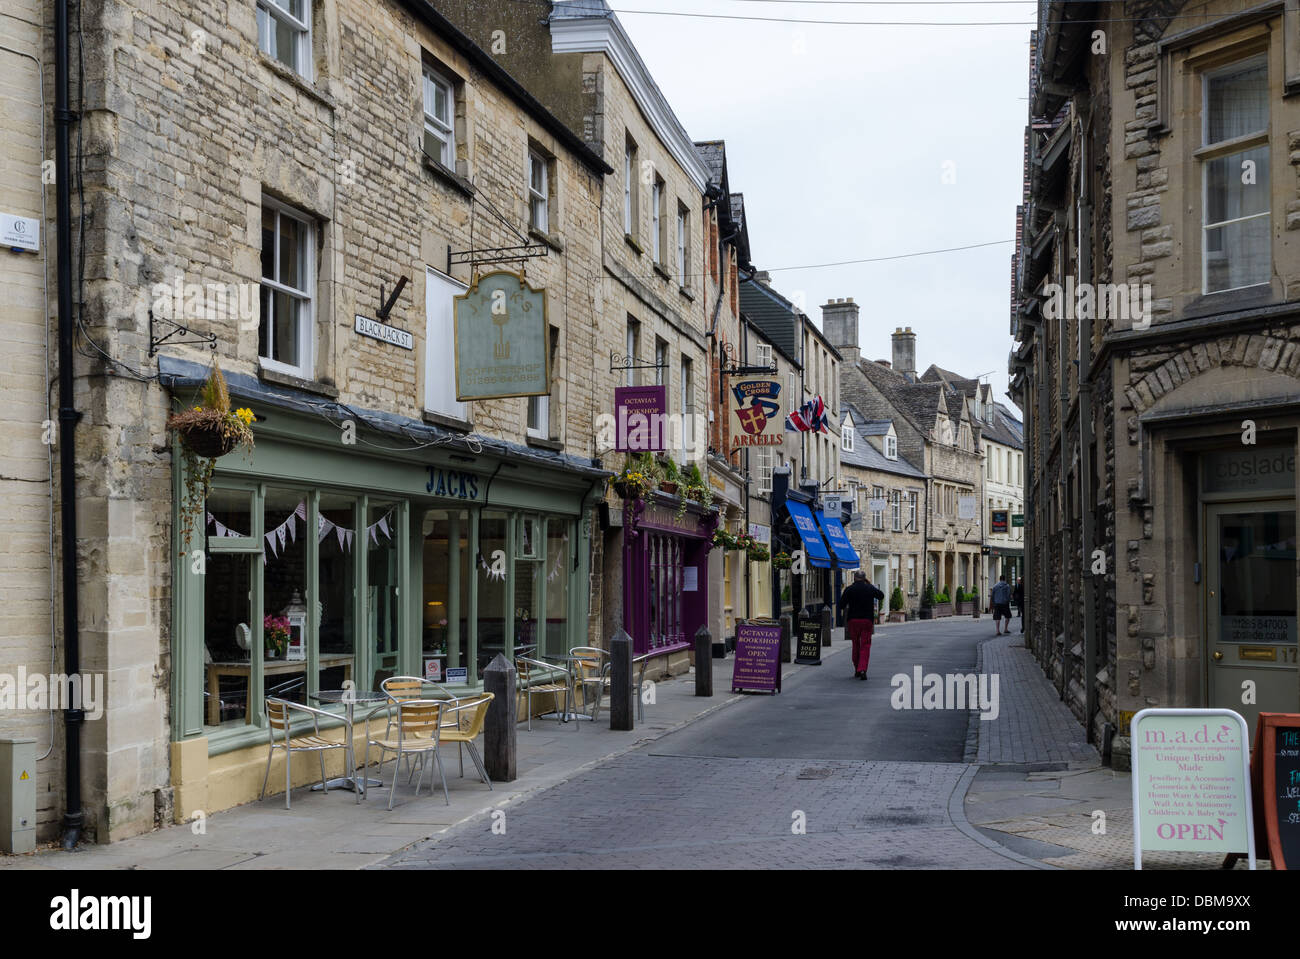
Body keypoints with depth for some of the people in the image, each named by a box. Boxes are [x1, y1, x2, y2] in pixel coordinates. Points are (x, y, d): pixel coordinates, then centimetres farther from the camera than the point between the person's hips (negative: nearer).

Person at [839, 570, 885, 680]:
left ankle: (857, 669, 19)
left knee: (856, 645, 14)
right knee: (865, 645, 1)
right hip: (867, 620, 0)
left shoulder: (849, 589, -5)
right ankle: (862, 669, -14)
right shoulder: (870, 588, 0)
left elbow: (841, 605, -6)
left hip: (853, 620, 0)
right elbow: (881, 596, 19)